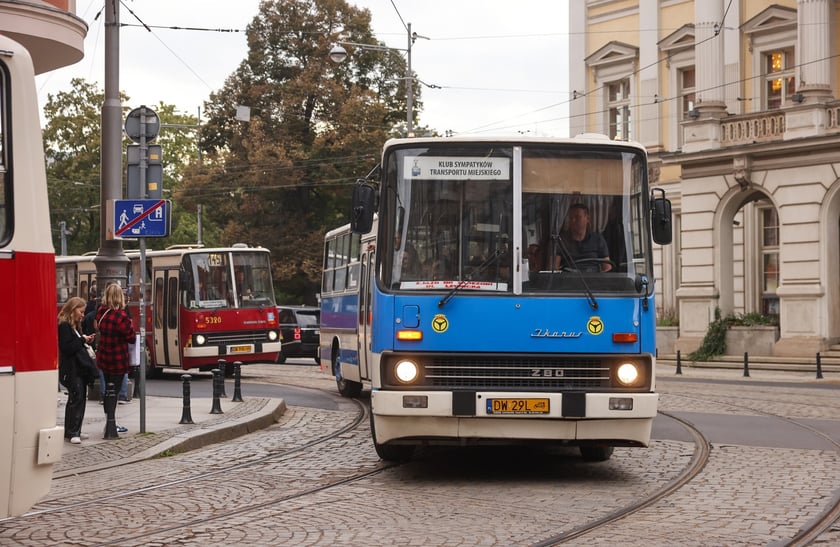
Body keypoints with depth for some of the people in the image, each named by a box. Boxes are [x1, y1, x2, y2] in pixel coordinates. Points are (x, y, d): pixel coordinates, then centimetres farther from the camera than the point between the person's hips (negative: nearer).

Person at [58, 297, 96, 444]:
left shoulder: (75, 325, 19)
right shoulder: (64, 326, -12)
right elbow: (66, 347, -21)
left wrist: (86, 341, 4)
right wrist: (83, 340, -15)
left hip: (79, 369, 10)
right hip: (71, 370, -10)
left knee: (80, 398, 10)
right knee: (76, 398, -12)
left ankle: (74, 431, 16)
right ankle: (72, 432, -11)